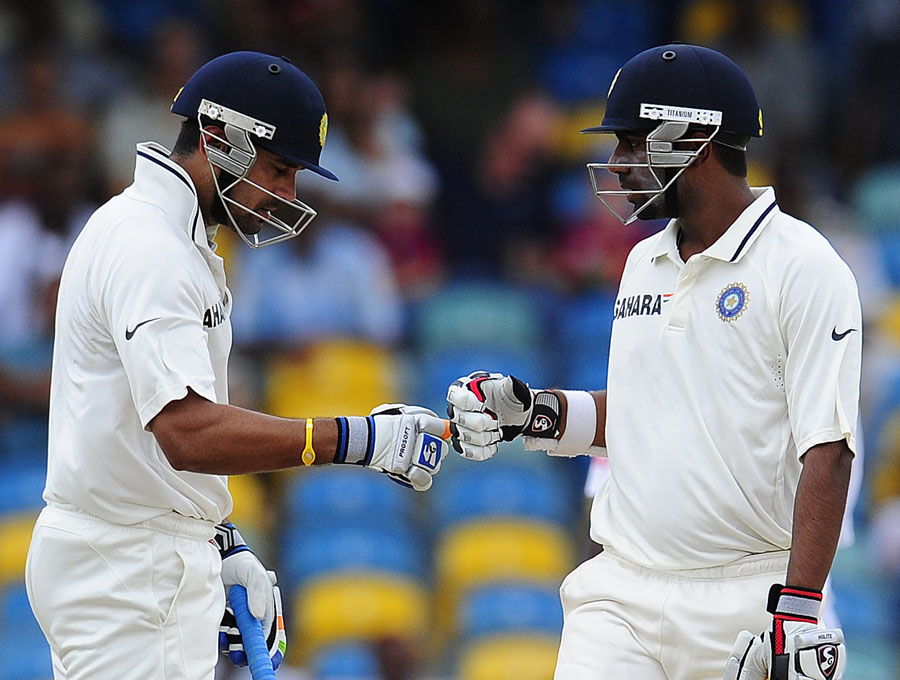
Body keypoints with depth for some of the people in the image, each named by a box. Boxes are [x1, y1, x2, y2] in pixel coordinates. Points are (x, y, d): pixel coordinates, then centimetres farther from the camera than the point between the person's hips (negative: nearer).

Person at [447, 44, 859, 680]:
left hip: (745, 599, -6)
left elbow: (826, 449, -15)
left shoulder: (802, 266, -9)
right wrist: (529, 411, 9)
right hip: (622, 593, 6)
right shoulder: (645, 263, 15)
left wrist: (798, 608, -22)